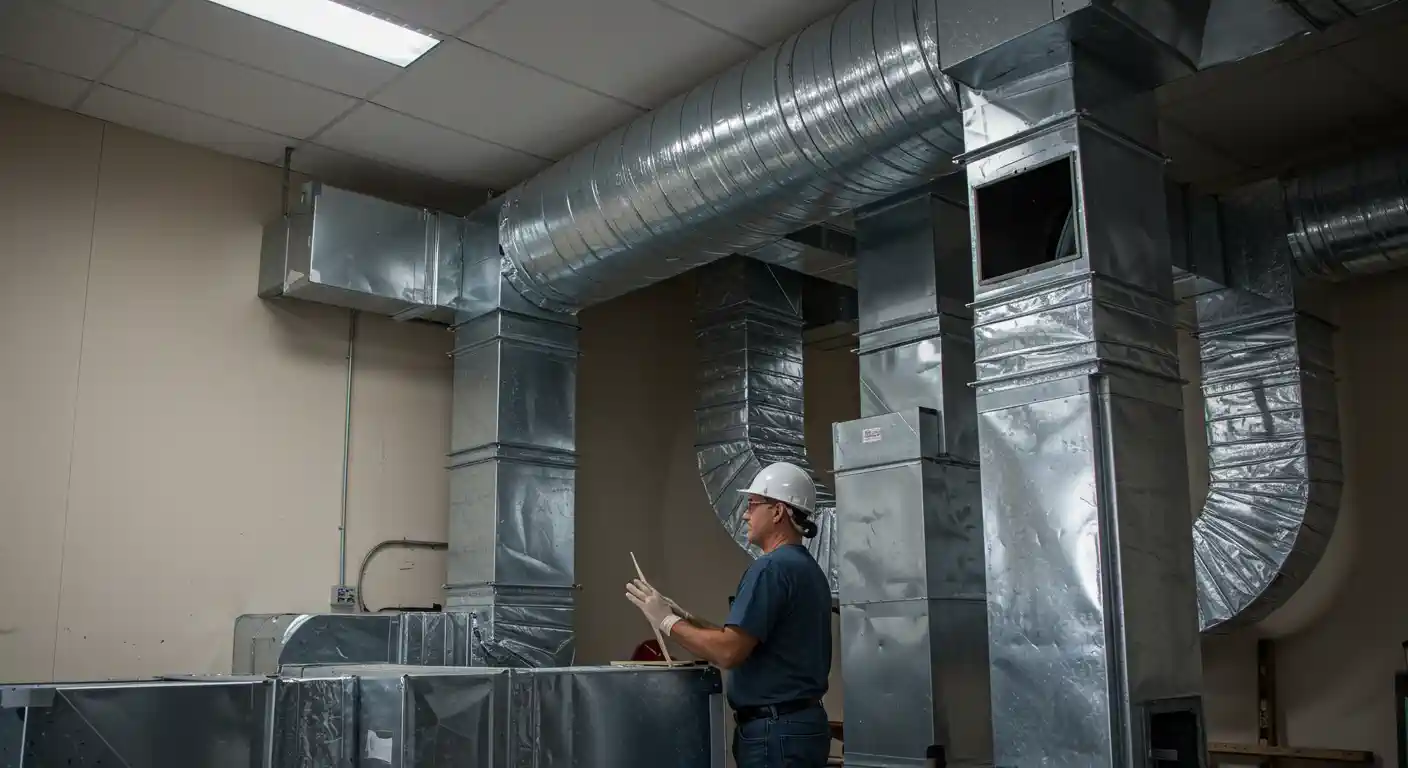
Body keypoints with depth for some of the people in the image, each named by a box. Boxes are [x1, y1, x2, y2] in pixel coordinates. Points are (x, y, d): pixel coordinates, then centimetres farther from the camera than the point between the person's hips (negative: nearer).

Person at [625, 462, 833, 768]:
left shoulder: (771, 568, -17)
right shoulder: (808, 568, 13)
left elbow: (729, 652, -22)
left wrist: (668, 621, -10)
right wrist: (687, 619, 12)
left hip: (775, 730, -9)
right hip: (802, 721, 9)